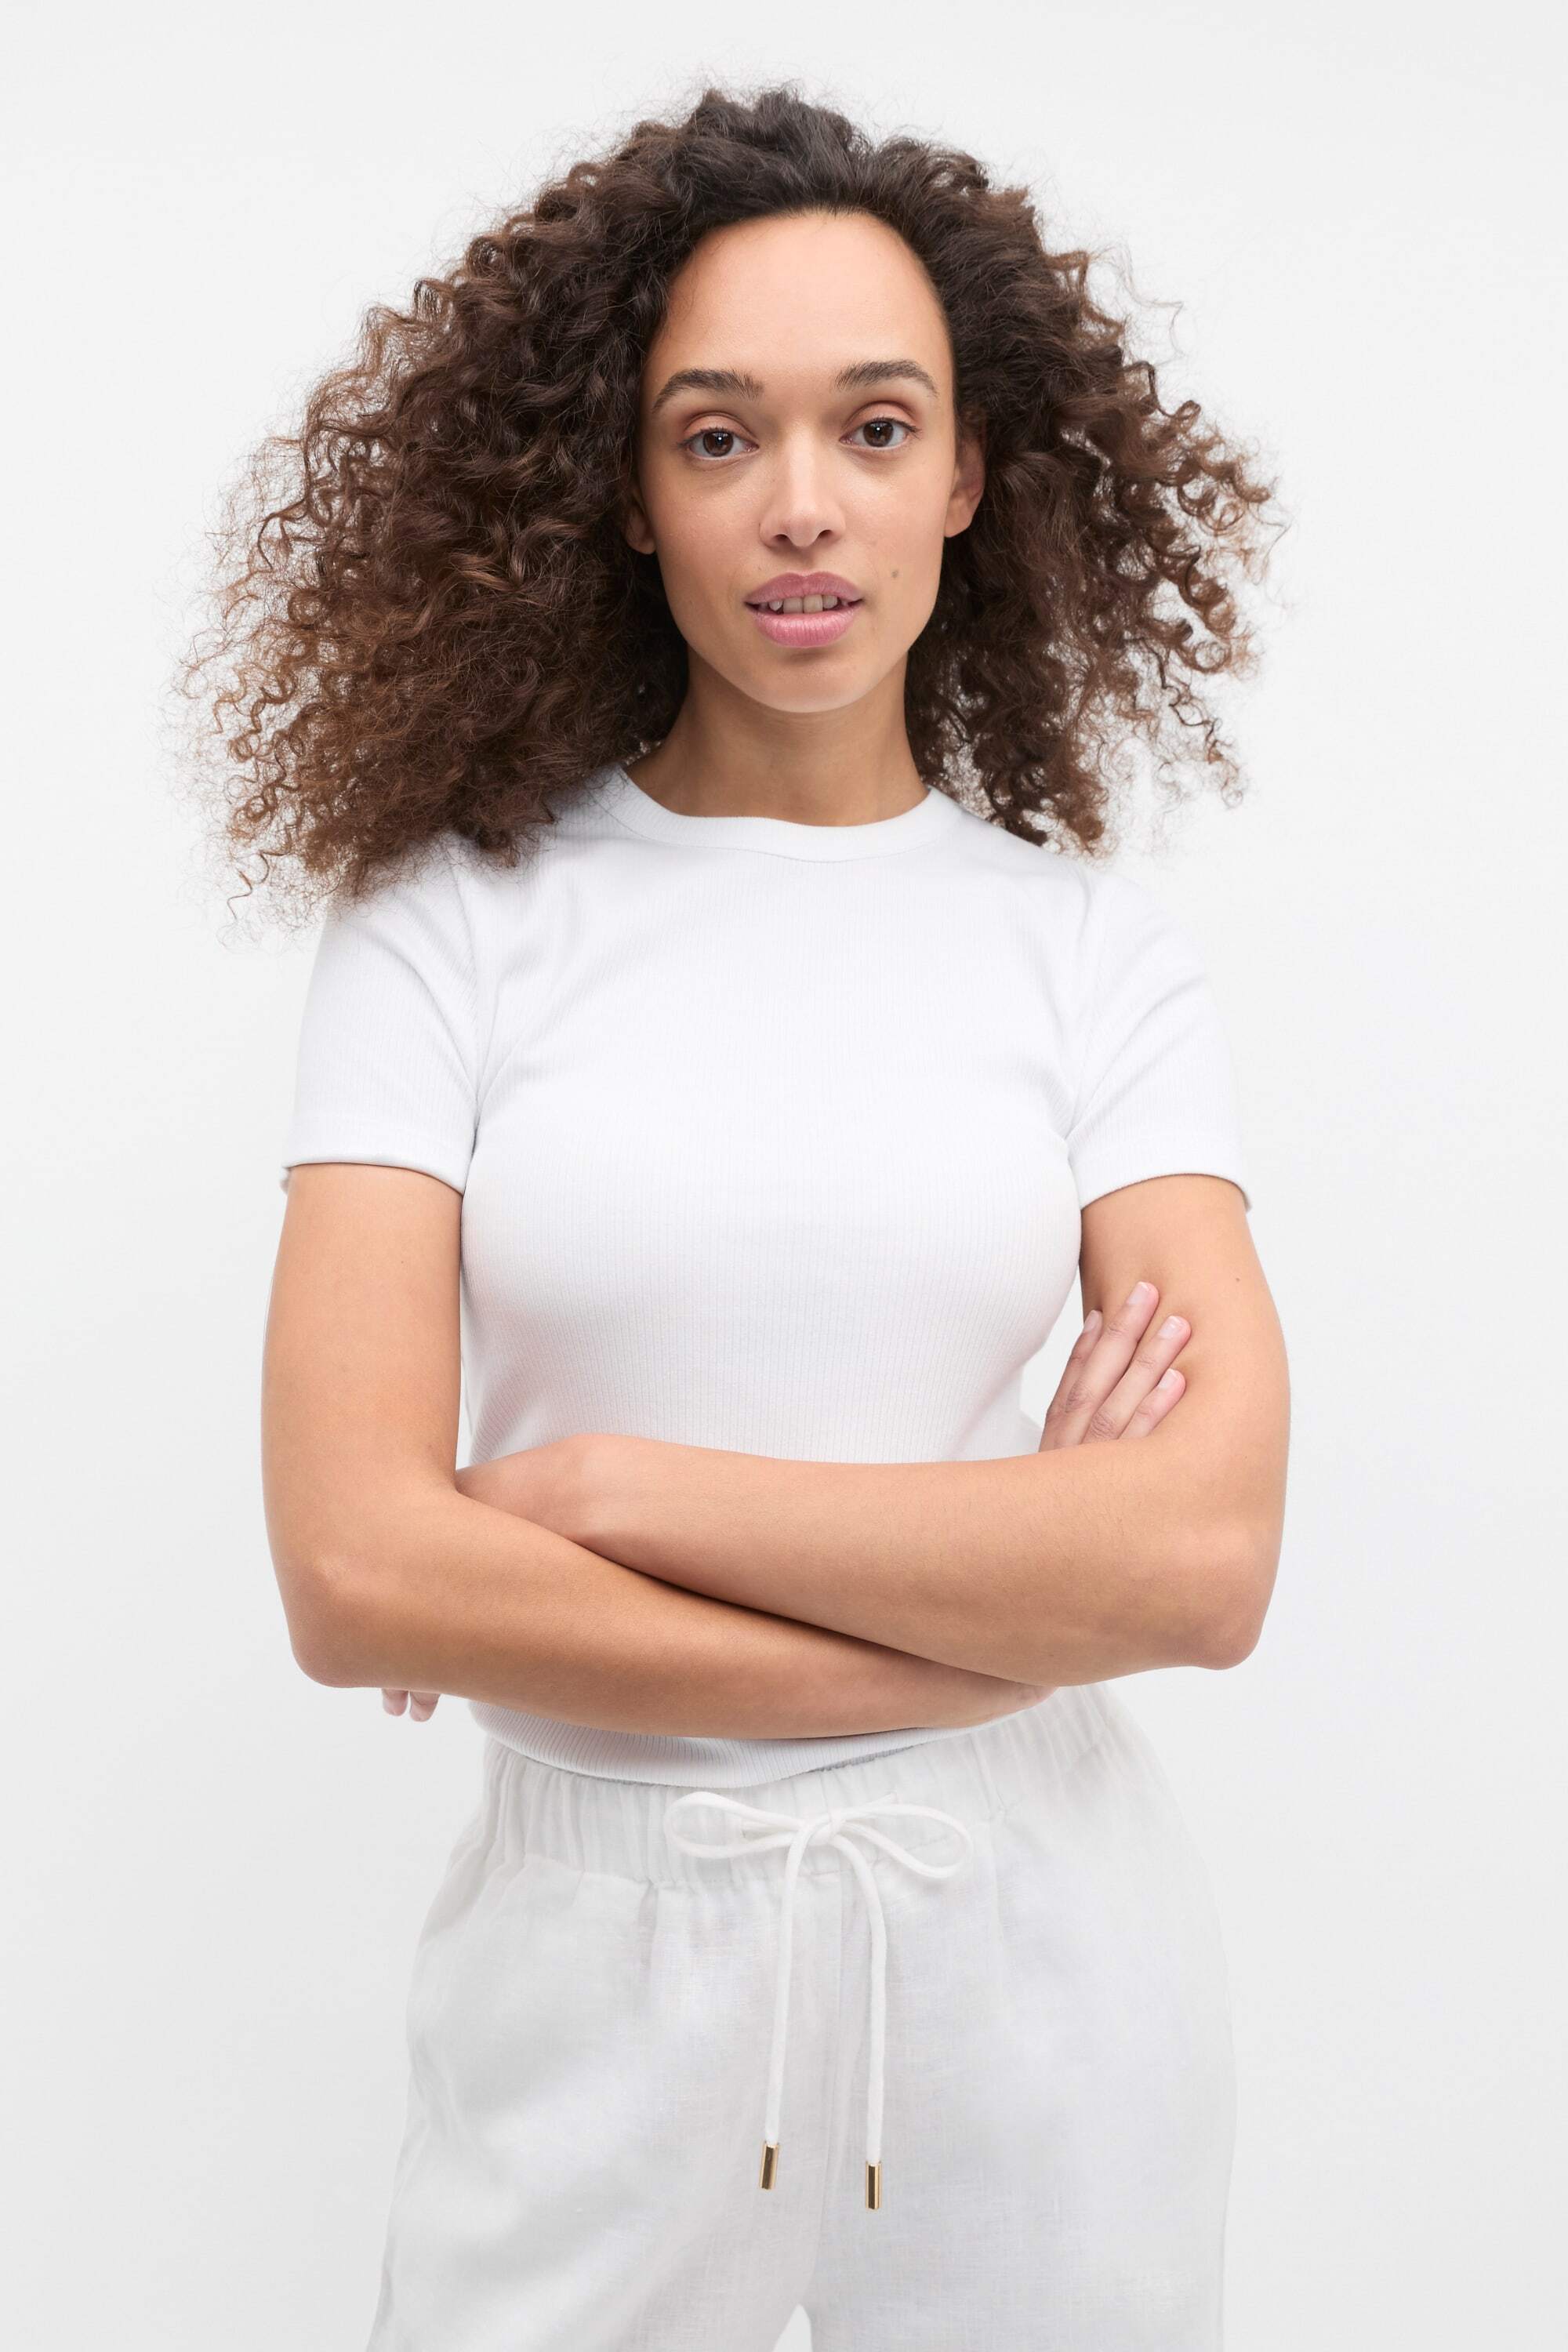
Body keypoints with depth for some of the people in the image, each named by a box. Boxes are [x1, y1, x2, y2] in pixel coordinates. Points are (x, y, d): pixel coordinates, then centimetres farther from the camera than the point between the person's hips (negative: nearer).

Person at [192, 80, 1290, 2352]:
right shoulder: (454, 923, -5)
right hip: (596, 1935, -1)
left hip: (1030, 1936, 1)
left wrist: (613, 1487, -16)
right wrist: (1006, 1611, -13)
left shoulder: (1095, 945, -2)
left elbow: (1210, 1557, -13)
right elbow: (356, 1571, -14)